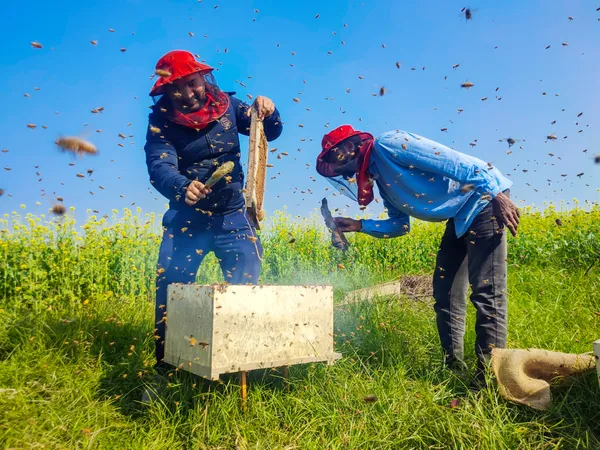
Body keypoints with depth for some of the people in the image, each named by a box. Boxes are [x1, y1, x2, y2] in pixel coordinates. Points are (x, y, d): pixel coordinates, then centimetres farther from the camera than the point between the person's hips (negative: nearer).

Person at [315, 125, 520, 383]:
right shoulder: (381, 179, 11)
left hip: (484, 198, -10)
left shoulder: (388, 144, -17)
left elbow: (457, 162, -22)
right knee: (445, 292, 9)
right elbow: (400, 224, 14)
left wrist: (496, 195, -26)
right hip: (461, 215, 10)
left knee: (486, 292, -11)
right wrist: (358, 225, 4)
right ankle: (454, 368, 20)